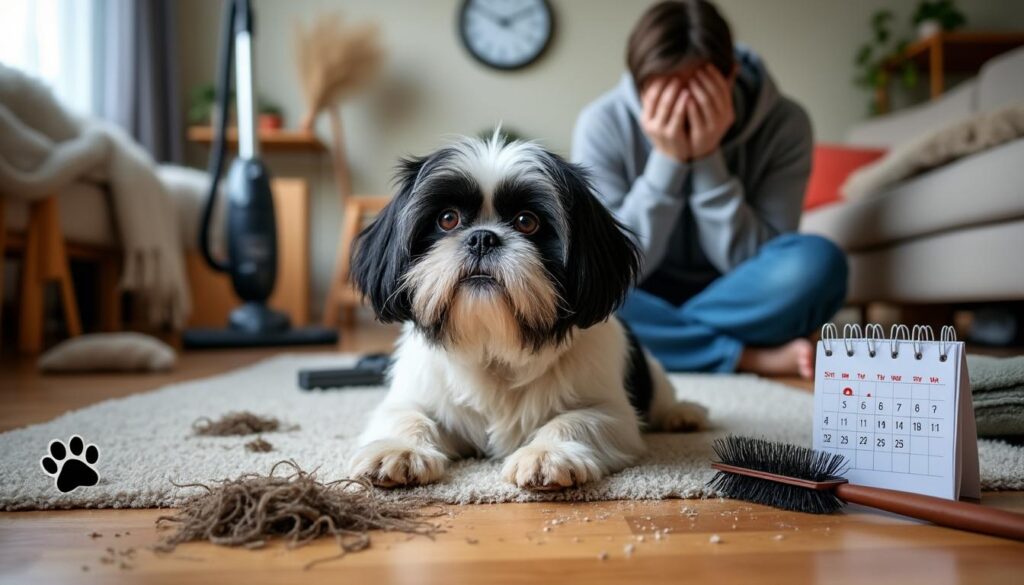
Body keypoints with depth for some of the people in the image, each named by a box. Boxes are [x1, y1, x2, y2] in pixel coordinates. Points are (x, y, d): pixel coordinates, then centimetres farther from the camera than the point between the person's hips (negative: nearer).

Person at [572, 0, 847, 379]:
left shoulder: (783, 124, -15)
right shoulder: (603, 124, -16)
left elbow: (751, 264, -17)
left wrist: (707, 160, -28)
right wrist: (668, 161, -28)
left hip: (735, 301, 0)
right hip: (649, 299, 1)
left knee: (818, 262, -30)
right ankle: (755, 358, -24)